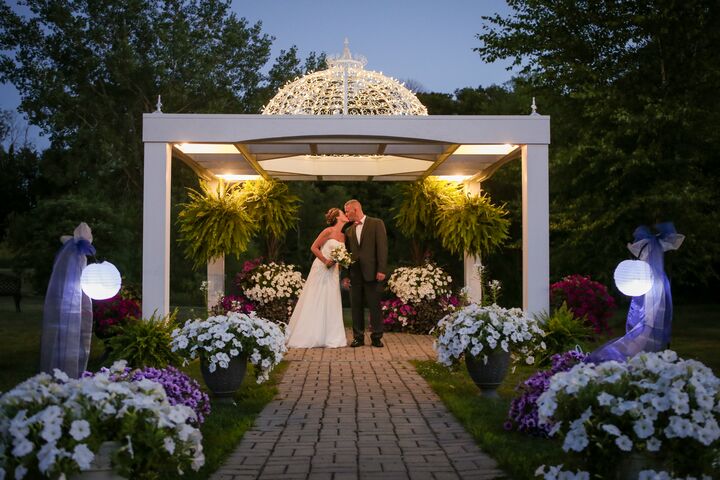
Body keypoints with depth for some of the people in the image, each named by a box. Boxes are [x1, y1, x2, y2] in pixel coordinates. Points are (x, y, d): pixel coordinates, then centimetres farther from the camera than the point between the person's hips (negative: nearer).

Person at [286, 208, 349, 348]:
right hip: (321, 269, -6)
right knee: (314, 303, -2)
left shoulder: (344, 235, 9)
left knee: (331, 304, 5)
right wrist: (325, 261, -17)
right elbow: (314, 247, -10)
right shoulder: (328, 231, -10)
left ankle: (331, 337, 8)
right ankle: (307, 336, 6)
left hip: (333, 273, 6)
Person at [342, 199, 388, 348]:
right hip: (355, 274, 5)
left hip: (372, 272, -5)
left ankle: (376, 337, 8)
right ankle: (358, 337, 12)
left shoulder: (376, 224, 0)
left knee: (374, 306, -1)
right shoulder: (349, 231, 16)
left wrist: (381, 269, -14)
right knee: (356, 306, 5)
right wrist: (345, 275, 10)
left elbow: (382, 247, -6)